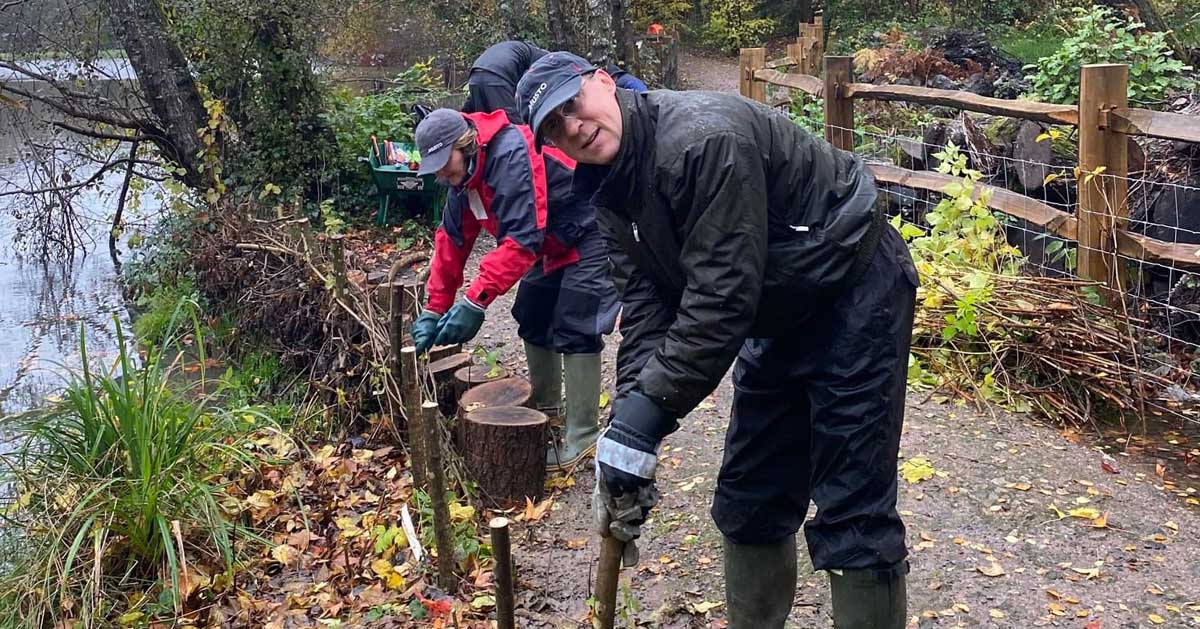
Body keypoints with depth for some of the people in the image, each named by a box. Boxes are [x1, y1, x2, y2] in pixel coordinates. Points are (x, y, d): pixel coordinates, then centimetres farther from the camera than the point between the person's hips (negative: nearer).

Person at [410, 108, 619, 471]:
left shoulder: (511, 155, -31)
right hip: (552, 244, 10)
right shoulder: (464, 173, 0)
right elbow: (452, 241, 4)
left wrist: (475, 301, -39)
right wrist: (434, 309, 0)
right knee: (532, 320, 14)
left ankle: (582, 437, -7)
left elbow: (522, 237, -37)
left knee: (574, 331, -13)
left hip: (589, 237, -10)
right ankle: (544, 407, 30)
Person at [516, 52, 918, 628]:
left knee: (851, 514, -7)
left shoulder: (703, 138, -28)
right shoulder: (611, 191, 0)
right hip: (780, 316, 9)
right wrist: (628, 422, -18)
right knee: (749, 497, 13)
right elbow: (645, 304, -6)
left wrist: (648, 411, -29)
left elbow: (720, 298, -31)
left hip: (854, 295, -9)